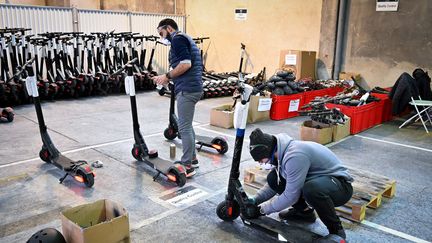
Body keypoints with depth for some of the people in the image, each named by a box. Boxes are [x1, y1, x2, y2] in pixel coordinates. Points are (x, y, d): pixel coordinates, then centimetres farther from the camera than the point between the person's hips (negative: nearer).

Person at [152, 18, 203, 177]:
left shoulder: (177, 38, -7)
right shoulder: (184, 38, 23)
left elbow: (186, 64, -20)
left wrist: (167, 76, -10)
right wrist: (168, 78, 14)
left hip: (187, 89, -11)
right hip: (192, 87, 11)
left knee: (184, 127, -6)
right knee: (187, 125, 18)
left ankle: (187, 166, 0)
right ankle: (192, 158, 27)